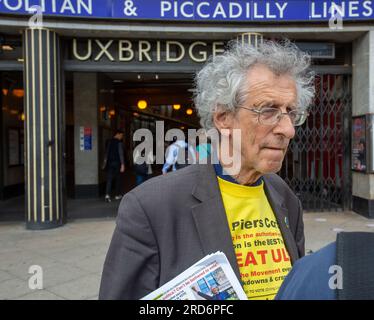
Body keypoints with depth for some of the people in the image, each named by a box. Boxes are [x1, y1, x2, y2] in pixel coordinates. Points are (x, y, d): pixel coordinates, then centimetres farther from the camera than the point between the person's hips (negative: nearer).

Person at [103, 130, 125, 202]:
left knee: (109, 179, 1)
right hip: (117, 163, -4)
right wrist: (122, 164, -14)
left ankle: (107, 195, -14)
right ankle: (117, 195, 21)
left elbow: (106, 152, 8)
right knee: (117, 179, 11)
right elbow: (121, 154, -14)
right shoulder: (119, 143, -10)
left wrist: (105, 161, 16)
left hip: (109, 163, 4)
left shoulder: (109, 142, 5)